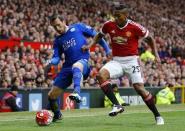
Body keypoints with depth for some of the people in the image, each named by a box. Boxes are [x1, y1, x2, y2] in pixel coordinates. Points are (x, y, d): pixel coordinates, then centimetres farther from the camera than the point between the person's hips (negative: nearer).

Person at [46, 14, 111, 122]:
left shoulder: (78, 27, 8)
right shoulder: (58, 40, 18)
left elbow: (96, 35, 10)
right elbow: (57, 58, 10)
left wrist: (107, 50, 4)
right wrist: (50, 62, -13)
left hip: (83, 61, -5)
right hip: (67, 67, 6)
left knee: (76, 66, -44)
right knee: (52, 95, 6)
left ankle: (77, 92, -62)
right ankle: (57, 115, 33)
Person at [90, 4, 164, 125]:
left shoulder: (135, 27, -13)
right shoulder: (109, 25, -3)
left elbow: (149, 39, 3)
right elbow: (99, 35, 18)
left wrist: (156, 55, -1)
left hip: (132, 61, -3)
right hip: (117, 61, 3)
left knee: (139, 88, -11)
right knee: (101, 74, -24)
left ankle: (157, 116, 7)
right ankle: (117, 105, -21)